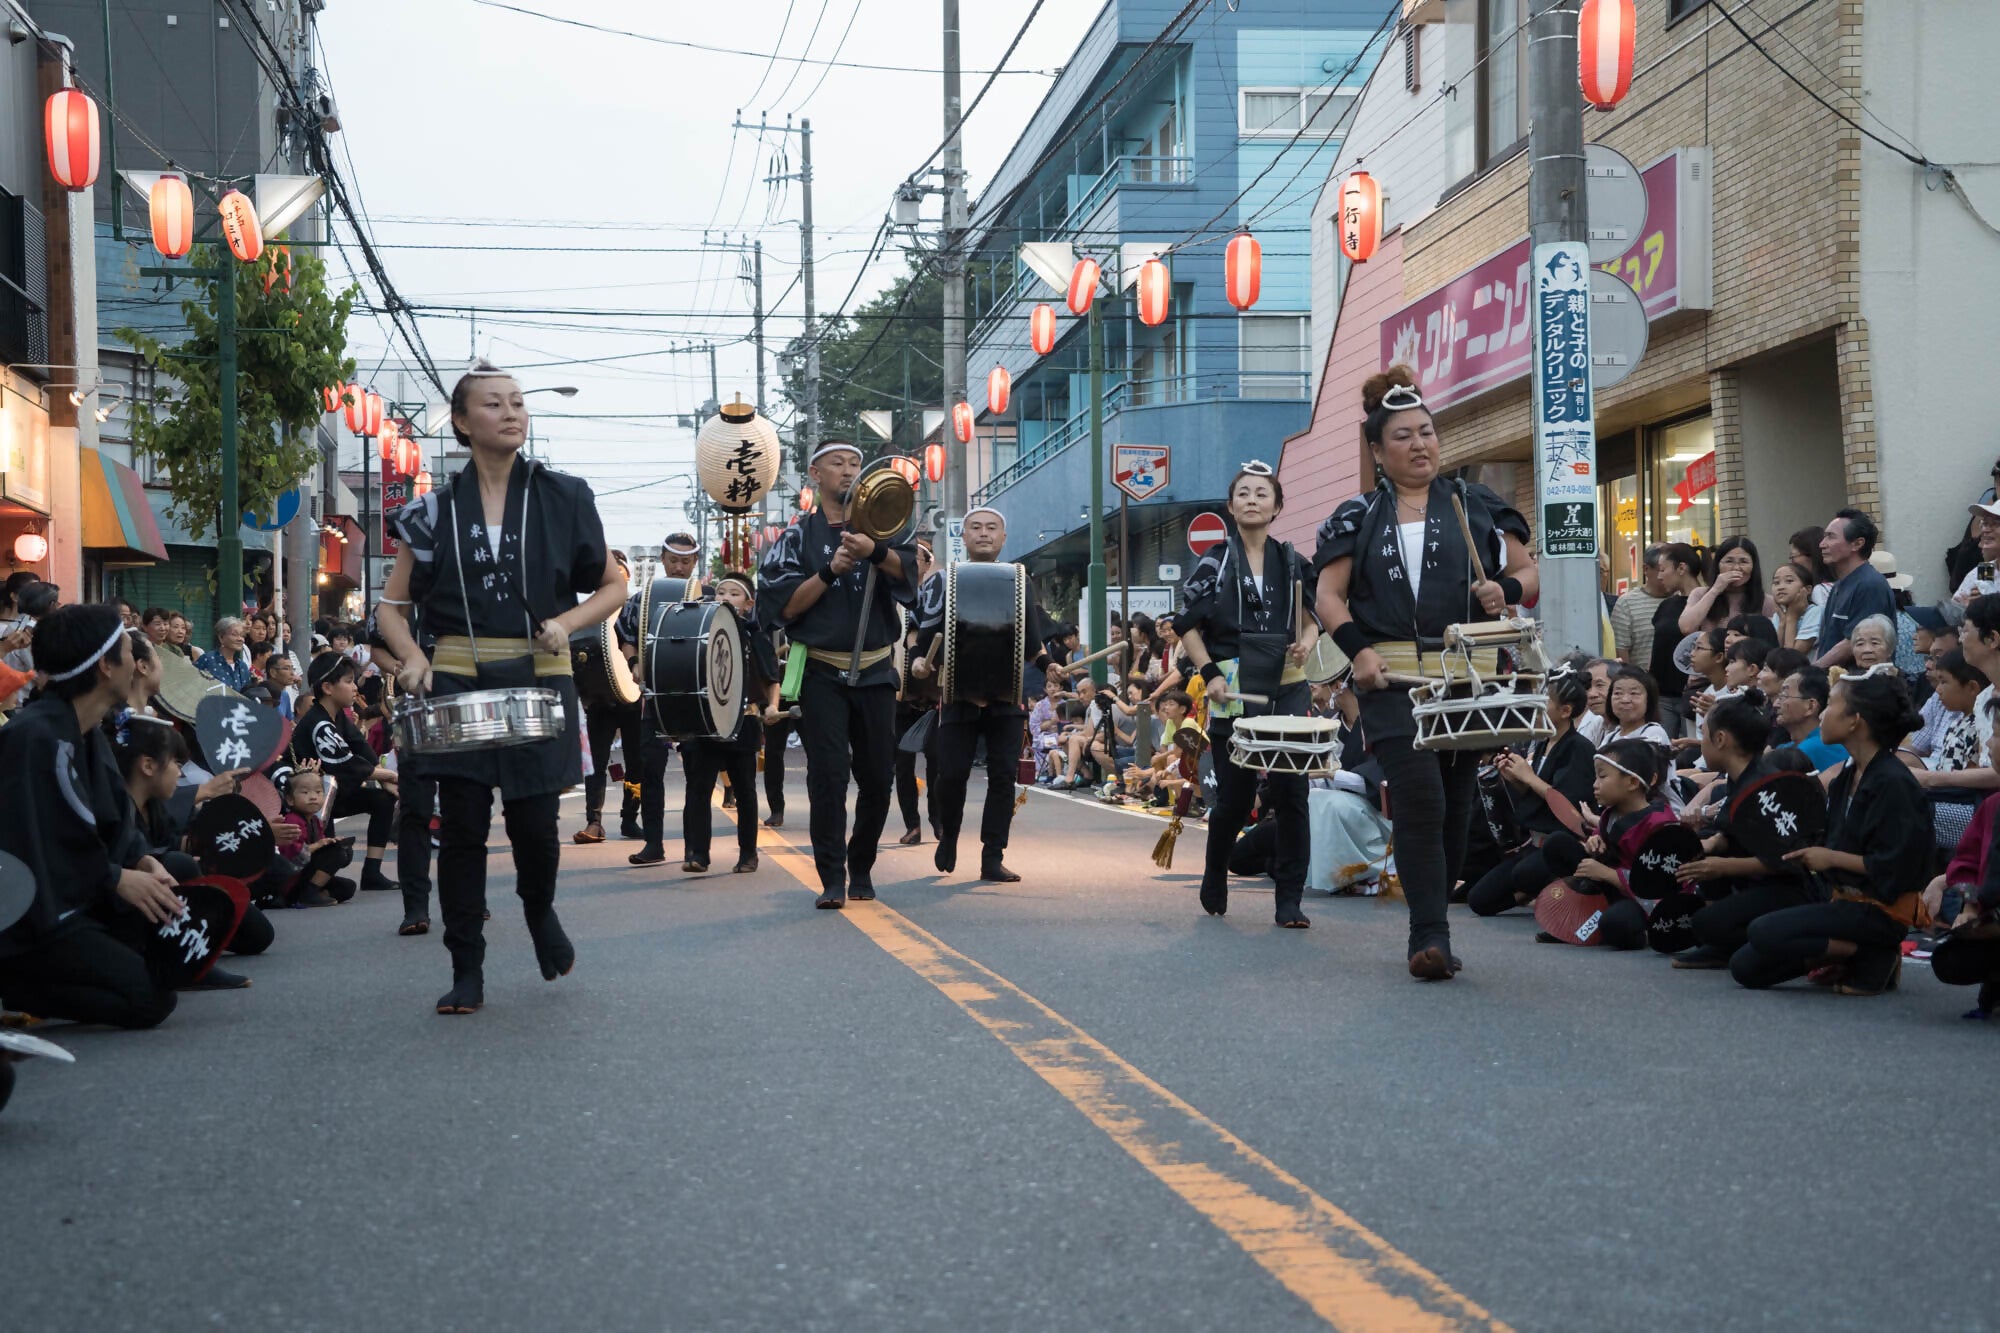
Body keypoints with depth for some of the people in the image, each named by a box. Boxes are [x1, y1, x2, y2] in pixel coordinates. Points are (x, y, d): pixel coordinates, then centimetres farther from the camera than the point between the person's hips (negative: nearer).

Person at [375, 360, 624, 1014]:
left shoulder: (563, 497, 4)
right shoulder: (436, 509, 5)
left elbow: (613, 585, 12)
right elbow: (393, 604, 11)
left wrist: (567, 621, -7)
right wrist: (412, 658, -8)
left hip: (540, 679, 0)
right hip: (458, 682, 0)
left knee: (534, 821, -3)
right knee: (462, 825, -2)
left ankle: (540, 909, 31)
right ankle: (466, 971, 9)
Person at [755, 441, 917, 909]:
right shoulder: (798, 537, 5)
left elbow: (910, 573, -11)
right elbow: (783, 607, -4)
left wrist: (875, 552, -30)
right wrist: (830, 571, -15)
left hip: (875, 671, 2)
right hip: (822, 672, -2)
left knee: (878, 777, 5)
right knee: (828, 773, -10)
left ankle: (861, 869, 22)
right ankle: (832, 879, -7)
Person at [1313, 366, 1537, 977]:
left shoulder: (1476, 507, 12)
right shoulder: (1357, 519, 10)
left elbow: (1527, 572, 14)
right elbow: (1329, 595, 6)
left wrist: (1506, 591, -9)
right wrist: (1357, 651, -10)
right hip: (1392, 677, -2)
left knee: (1455, 807, 6)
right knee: (1419, 797, -16)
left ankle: (1430, 929, 19)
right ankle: (1431, 936, -16)